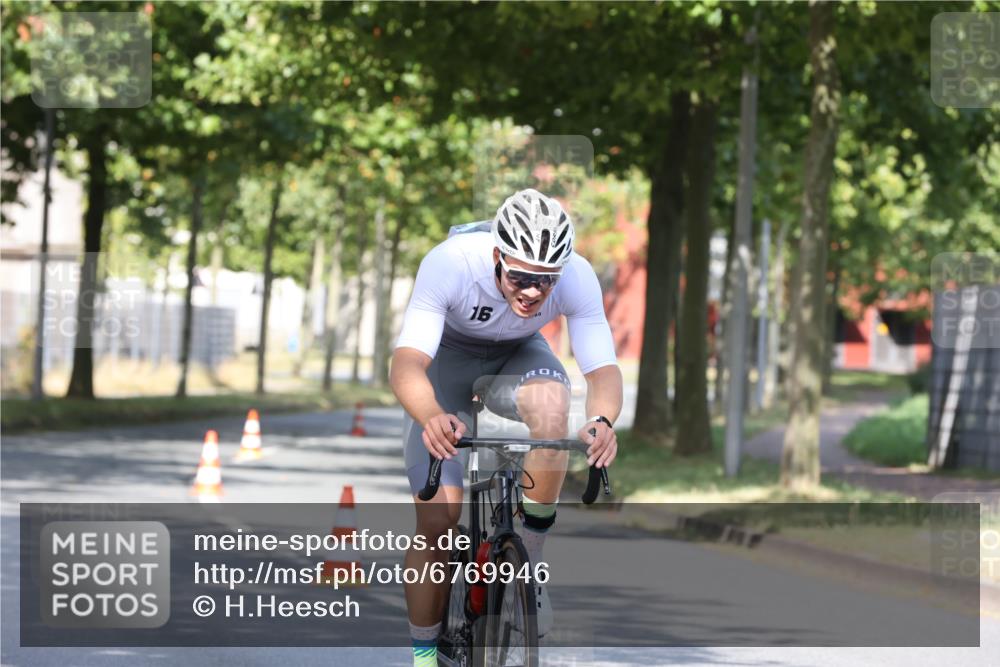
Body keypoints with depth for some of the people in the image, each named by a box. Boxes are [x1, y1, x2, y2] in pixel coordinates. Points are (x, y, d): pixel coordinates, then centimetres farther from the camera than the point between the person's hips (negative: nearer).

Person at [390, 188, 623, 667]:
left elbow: (603, 368, -31)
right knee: (437, 521, -12)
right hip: (447, 359, -1)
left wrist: (602, 421, -54)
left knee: (551, 400, -35)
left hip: (518, 357, 1)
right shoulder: (449, 264, -38)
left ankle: (528, 561, -19)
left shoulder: (577, 278, -31)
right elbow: (407, 363, -44)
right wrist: (432, 418, -65)